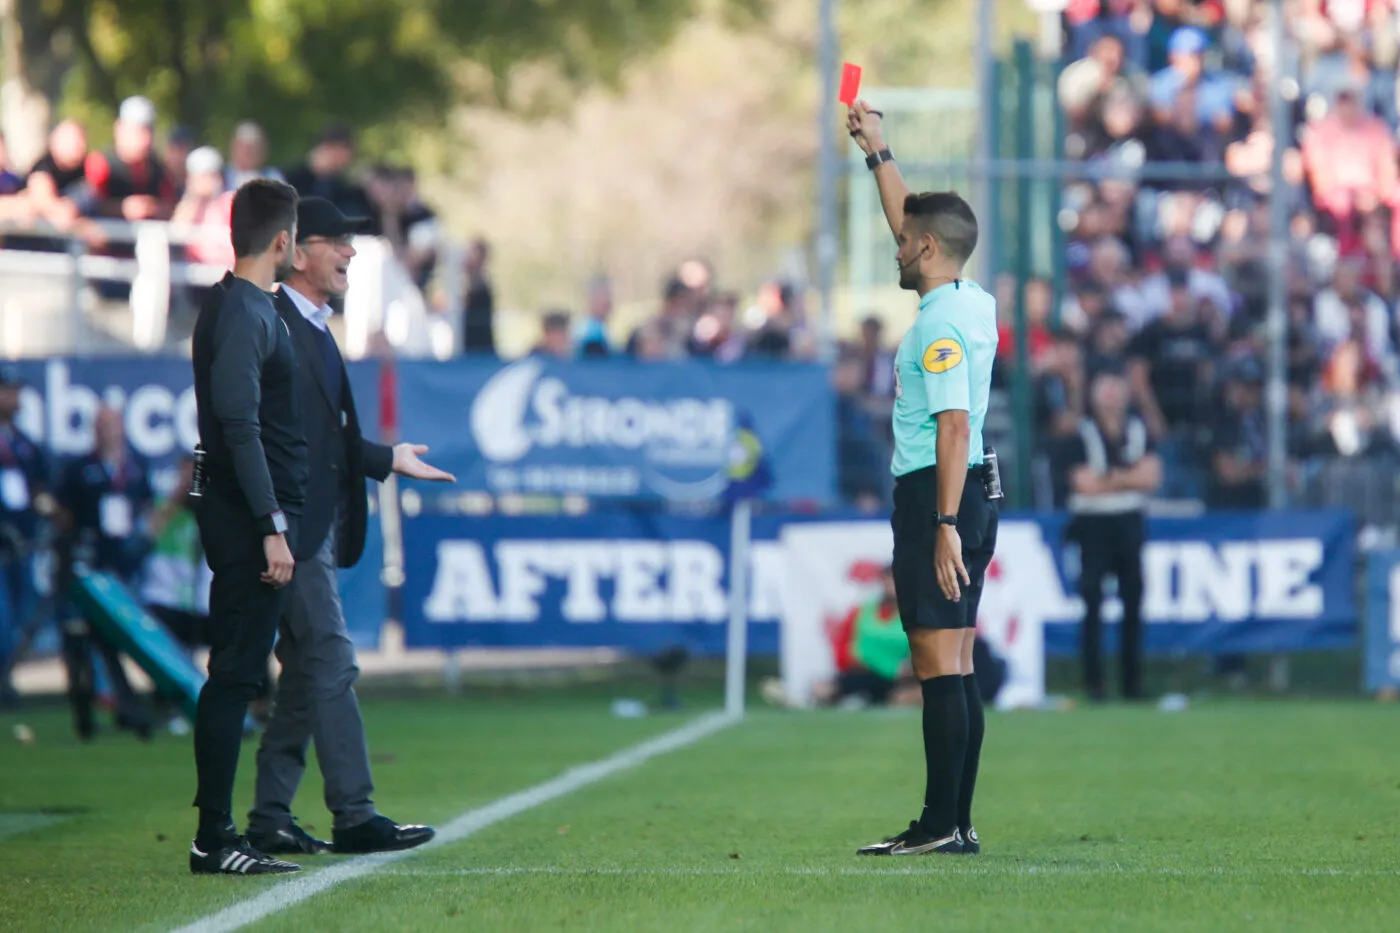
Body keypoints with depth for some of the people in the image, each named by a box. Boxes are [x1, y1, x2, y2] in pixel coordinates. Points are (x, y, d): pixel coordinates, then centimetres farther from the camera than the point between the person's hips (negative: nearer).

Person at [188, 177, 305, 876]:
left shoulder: (248, 308, 17)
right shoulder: (242, 315, -14)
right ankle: (214, 839, -8)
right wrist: (272, 526, -22)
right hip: (249, 517, -10)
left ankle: (218, 833, 12)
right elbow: (239, 426, -20)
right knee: (234, 674, -8)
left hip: (249, 521, 10)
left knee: (237, 674, 10)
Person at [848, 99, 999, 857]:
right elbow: (913, 225, 29)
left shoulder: (942, 325, -15)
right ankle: (956, 822, 9)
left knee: (940, 666, -10)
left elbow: (955, 429, -22)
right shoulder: (971, 304, 12)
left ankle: (941, 825, -11)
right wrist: (877, 153, 35)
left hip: (938, 498, -10)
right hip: (963, 497, 10)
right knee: (956, 671, 8)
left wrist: (946, 526, -25)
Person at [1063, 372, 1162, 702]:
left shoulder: (1139, 431, 10)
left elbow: (1151, 477, 2)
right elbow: (1085, 483, -12)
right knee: (1092, 604, -8)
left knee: (1133, 604, 4)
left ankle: (1132, 681, 10)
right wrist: (1130, 478, -8)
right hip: (1093, 524, -4)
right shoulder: (1082, 435, -3)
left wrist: (1113, 479, -12)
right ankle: (1092, 682, -6)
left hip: (1130, 523, 4)